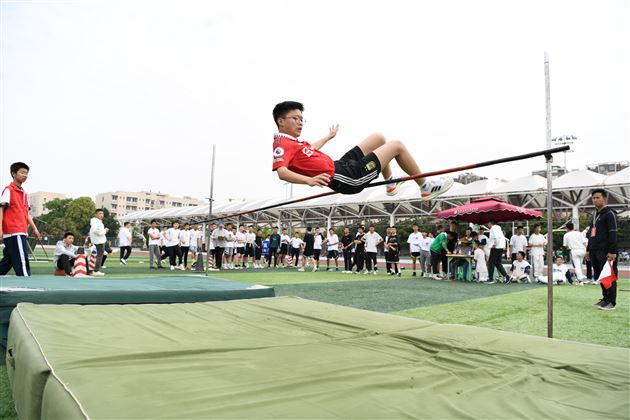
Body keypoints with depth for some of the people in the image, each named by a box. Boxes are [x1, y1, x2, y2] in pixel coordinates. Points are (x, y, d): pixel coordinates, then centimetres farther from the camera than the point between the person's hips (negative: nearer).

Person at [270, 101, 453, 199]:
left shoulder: (292, 141, 12)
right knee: (397, 146, 0)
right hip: (347, 178, -10)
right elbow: (281, 172, -36)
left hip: (340, 165, 10)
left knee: (379, 138, 23)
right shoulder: (283, 144, -17)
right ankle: (426, 187, 18)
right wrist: (309, 179, -52)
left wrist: (329, 136, 49)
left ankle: (390, 183, 32)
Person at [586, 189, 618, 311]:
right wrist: (589, 249, 19)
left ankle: (611, 302, 2)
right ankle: (605, 298, 19)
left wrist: (612, 251, -20)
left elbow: (613, 234, -14)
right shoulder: (594, 215, 19)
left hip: (606, 251, -8)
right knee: (599, 276, 10)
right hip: (595, 251, 8)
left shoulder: (609, 214, -7)